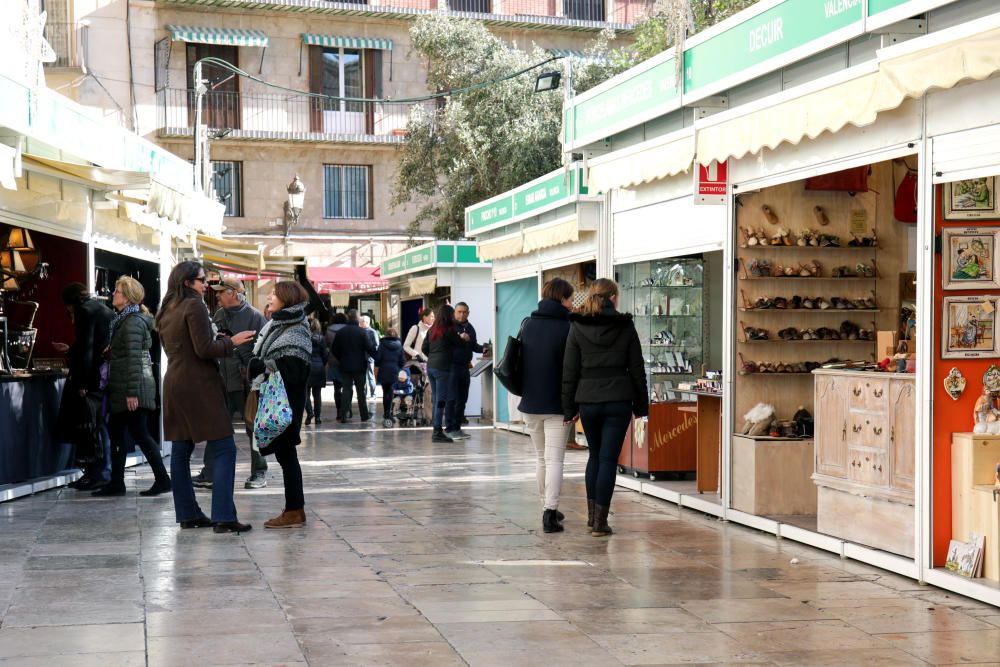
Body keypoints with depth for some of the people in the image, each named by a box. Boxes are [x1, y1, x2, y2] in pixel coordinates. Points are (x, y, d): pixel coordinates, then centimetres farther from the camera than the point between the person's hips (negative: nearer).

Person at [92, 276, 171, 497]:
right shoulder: (123, 320, 17)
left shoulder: (133, 322, -14)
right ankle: (116, 483, 14)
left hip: (133, 389, -10)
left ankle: (162, 479, 1)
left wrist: (132, 392, -23)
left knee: (140, 434, -5)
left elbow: (133, 359, -20)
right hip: (120, 389, 10)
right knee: (117, 434, 10)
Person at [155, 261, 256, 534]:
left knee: (181, 451, 9)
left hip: (174, 385, 9)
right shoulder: (194, 306, -11)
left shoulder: (166, 312, 16)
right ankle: (223, 517, -13)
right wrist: (231, 341, -2)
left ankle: (187, 514, 14)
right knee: (224, 449, -7)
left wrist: (217, 340, 18)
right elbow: (205, 350, -16)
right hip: (199, 386, -9)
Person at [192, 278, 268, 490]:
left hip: (247, 383, -6)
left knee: (253, 428, 4)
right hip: (223, 382, 6)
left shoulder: (254, 316, -7)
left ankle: (259, 473, 15)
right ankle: (209, 474, 11)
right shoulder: (219, 315, 11)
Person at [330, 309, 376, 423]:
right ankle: (364, 416, 12)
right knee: (361, 390, 7)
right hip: (359, 366, -3)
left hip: (345, 366, 3)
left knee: (347, 390, 6)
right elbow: (370, 348, -14)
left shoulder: (340, 332, 0)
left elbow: (334, 350, 4)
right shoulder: (362, 332, -12)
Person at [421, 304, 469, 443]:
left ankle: (436, 431, 15)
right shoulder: (449, 330, -9)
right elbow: (459, 343, 3)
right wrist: (463, 338, 24)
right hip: (443, 368, -7)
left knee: (436, 400, 12)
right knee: (441, 400, -5)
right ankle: (438, 432, -6)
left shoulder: (432, 330, 10)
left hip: (430, 367, 7)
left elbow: (424, 348, 11)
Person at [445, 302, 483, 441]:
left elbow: (473, 345, 24)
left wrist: (482, 349, 4)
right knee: (452, 398, -8)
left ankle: (457, 428, 17)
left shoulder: (470, 328, 15)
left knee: (462, 399, 10)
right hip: (452, 367, -7)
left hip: (465, 367, 7)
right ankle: (449, 429, -5)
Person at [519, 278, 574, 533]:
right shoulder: (567, 328, -10)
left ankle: (547, 507, 26)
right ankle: (550, 513, -12)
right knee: (555, 460, -4)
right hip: (557, 405, -5)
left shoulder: (528, 325, 6)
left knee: (541, 457, 19)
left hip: (530, 403, 5)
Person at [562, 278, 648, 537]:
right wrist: (641, 405, 10)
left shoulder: (577, 327, 0)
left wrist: (569, 408, 6)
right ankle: (600, 522, 1)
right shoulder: (626, 326, -1)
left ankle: (592, 514, 23)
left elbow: (569, 371, 0)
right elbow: (637, 369, 2)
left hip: (588, 401, 2)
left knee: (595, 455, 20)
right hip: (618, 400, -2)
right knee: (609, 459, 2)